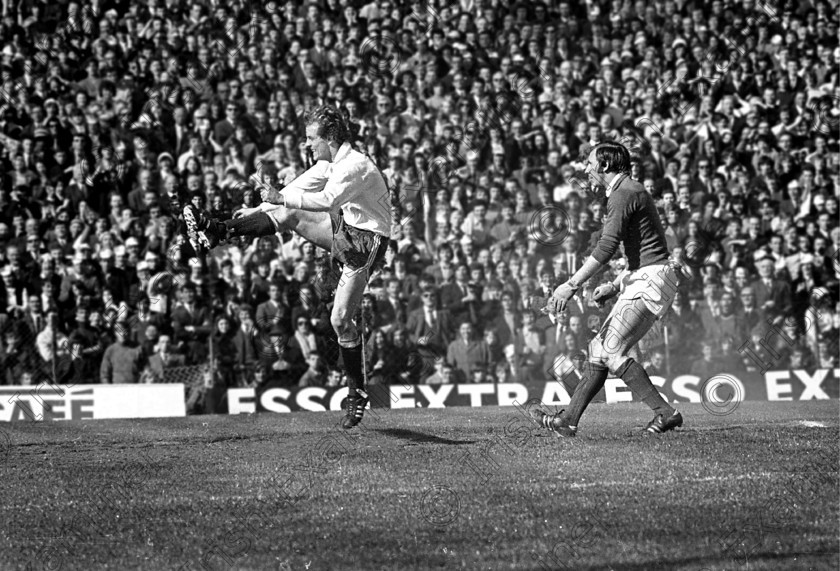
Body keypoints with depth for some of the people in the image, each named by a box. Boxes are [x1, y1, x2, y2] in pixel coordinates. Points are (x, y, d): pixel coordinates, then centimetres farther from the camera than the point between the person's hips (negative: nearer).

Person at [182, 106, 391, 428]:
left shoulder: (356, 166, -23)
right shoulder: (329, 164, 7)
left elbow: (326, 200, -38)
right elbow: (298, 189, 15)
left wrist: (279, 197, -43)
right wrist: (257, 210, 7)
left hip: (365, 242, -8)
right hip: (343, 228, 8)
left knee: (340, 320, -10)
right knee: (288, 215, -9)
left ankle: (357, 395, 1)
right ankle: (217, 232, -9)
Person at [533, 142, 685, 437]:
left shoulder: (624, 193, -12)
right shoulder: (631, 191, 21)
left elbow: (606, 247, -21)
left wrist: (572, 285, -21)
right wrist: (615, 285, 21)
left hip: (651, 281, -10)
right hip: (641, 281, 10)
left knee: (613, 352, -12)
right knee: (600, 347, 8)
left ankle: (665, 413, -10)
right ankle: (568, 420, 8)